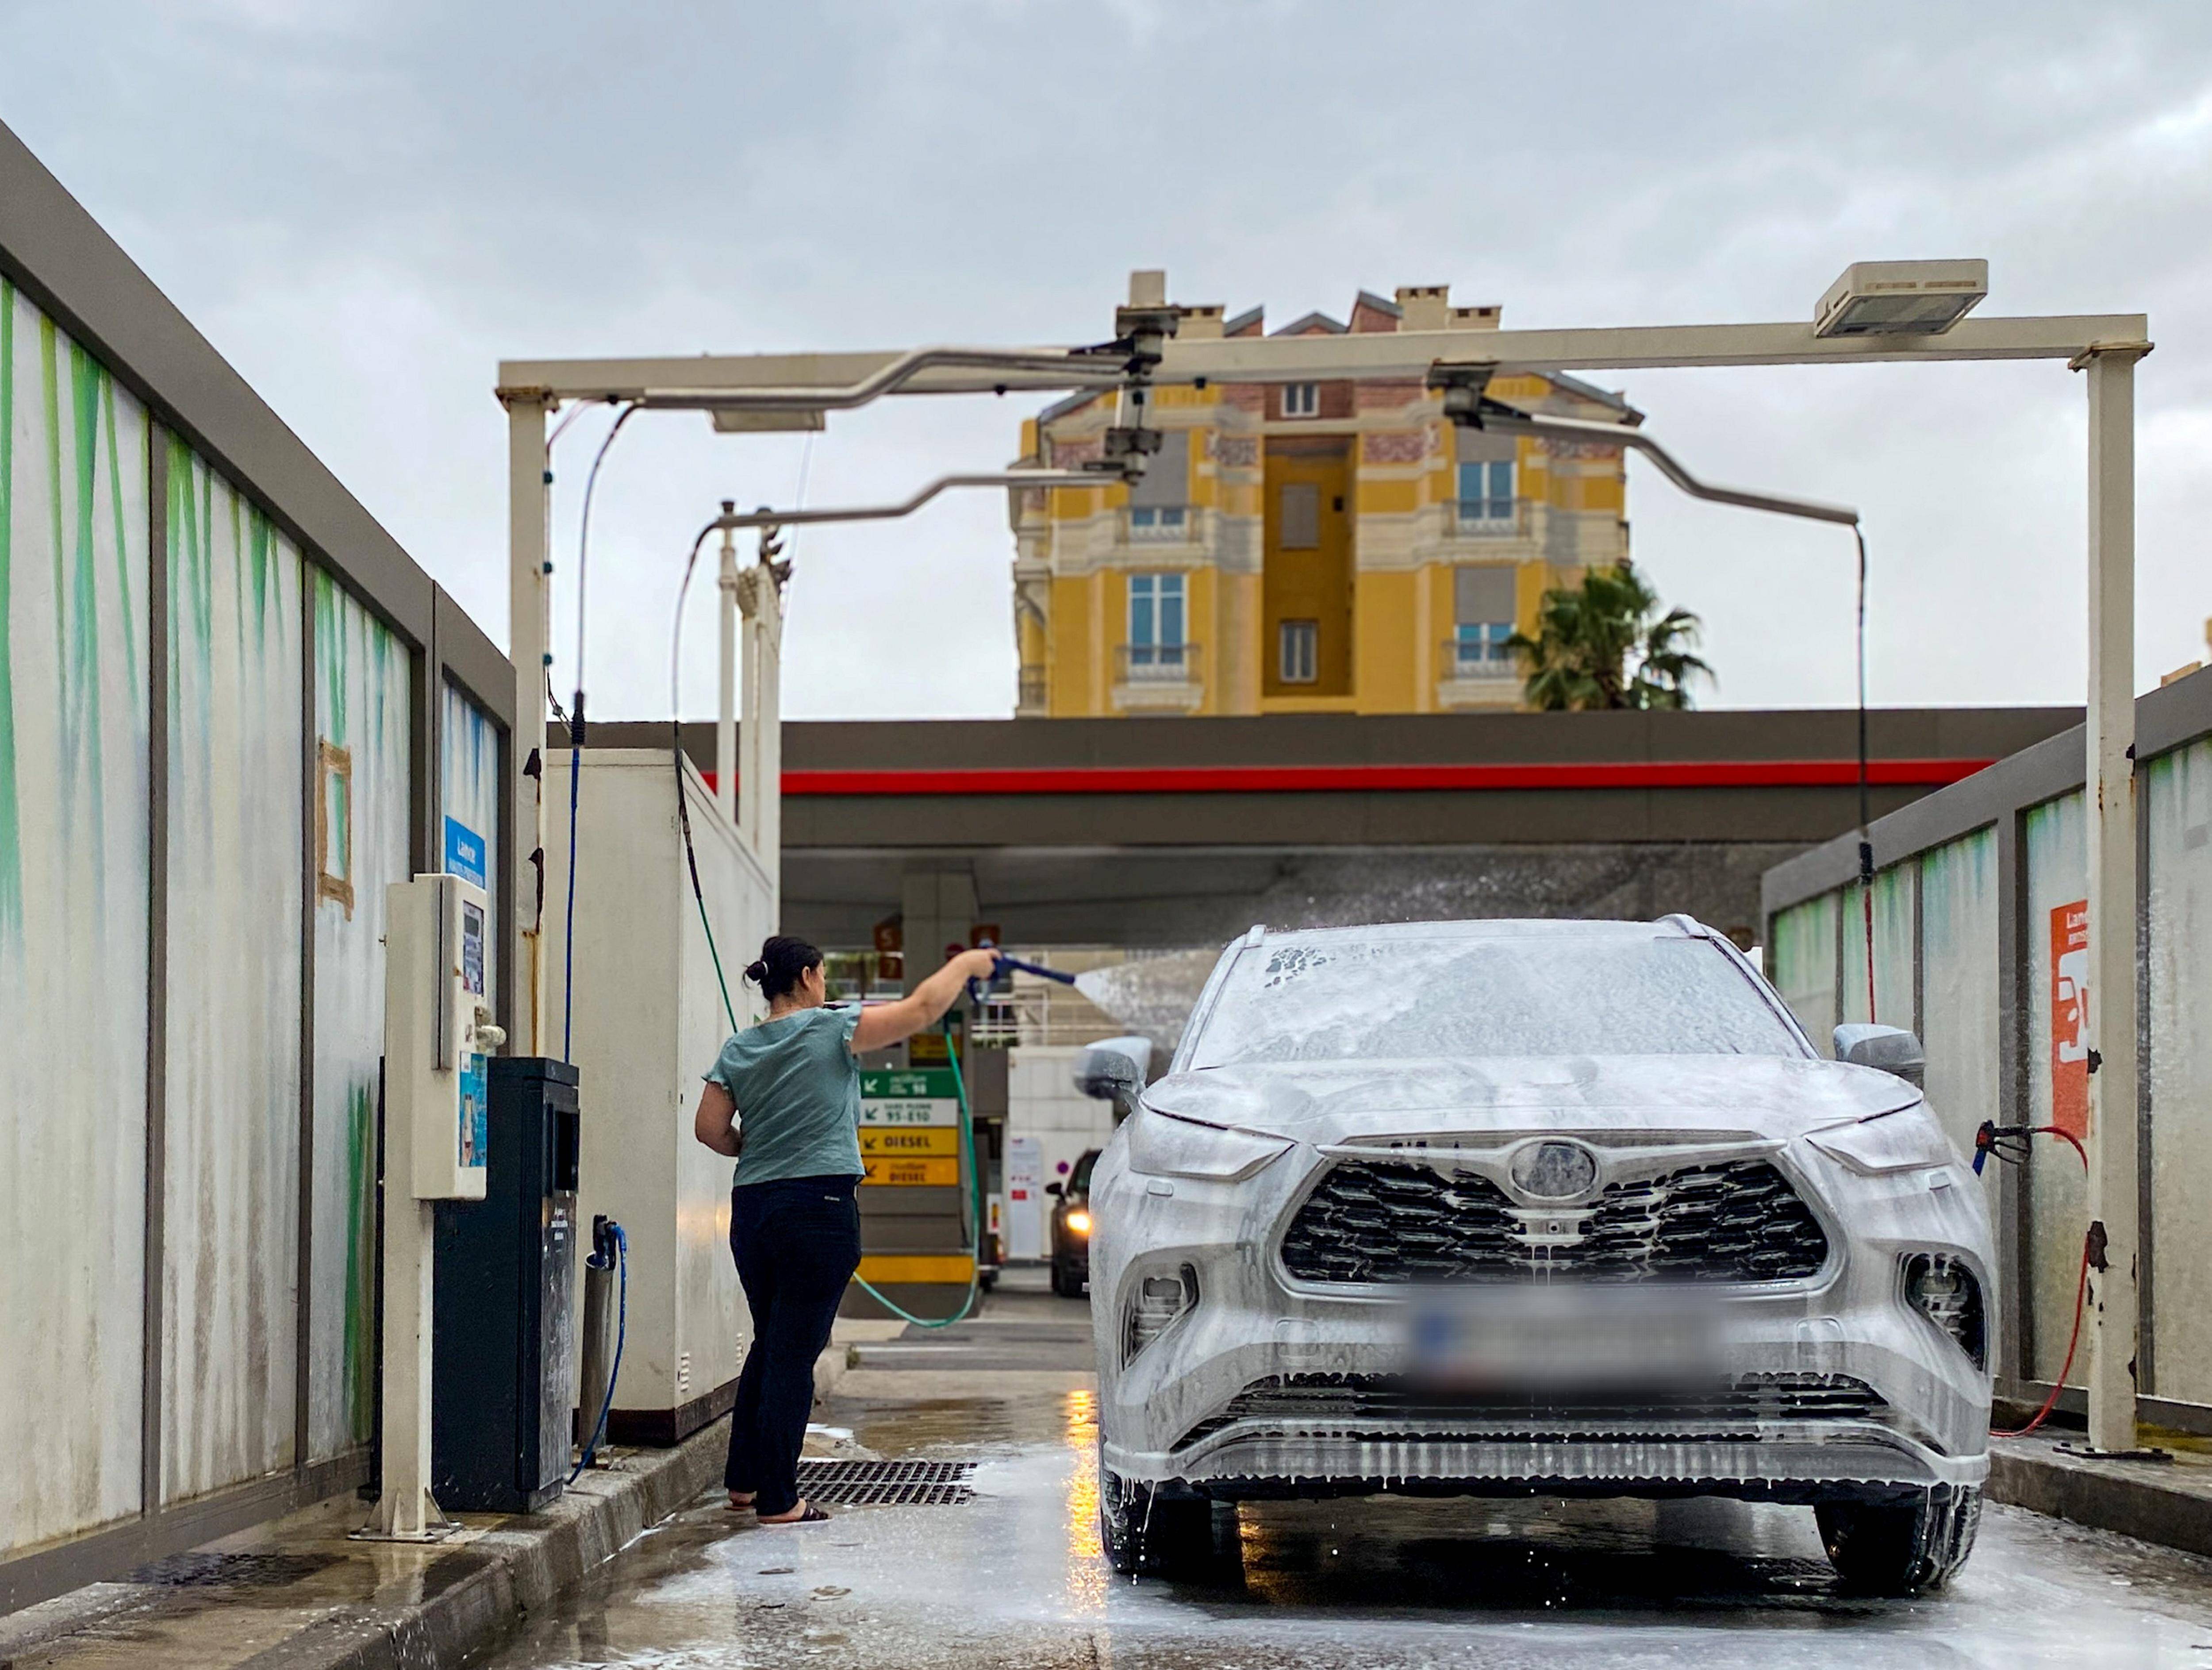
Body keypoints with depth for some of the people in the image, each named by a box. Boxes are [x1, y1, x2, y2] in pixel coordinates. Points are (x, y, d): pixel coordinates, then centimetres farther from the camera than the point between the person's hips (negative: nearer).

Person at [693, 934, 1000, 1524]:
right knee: (795, 1353, -4)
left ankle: (743, 1480, 24)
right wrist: (965, 965, 10)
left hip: (751, 1206, 6)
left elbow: (709, 1128, 8)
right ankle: (777, 1500, -3)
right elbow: (920, 1009, -5)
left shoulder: (738, 1051, 9)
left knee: (769, 1344, 20)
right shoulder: (831, 1031, -7)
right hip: (818, 1206, -6)